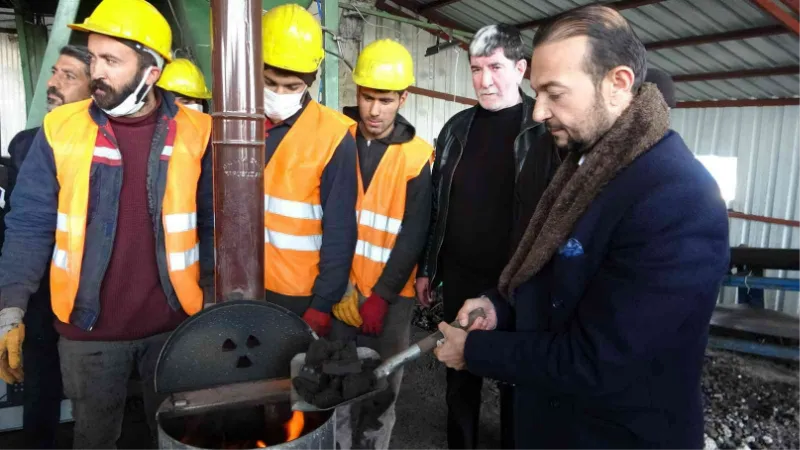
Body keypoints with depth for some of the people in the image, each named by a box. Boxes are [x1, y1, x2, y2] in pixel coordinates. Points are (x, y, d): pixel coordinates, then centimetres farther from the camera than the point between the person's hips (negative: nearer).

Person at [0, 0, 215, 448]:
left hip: (174, 323, 0)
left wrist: (214, 304, -1)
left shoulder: (196, 133, -6)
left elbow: (213, 225, -1)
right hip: (88, 328, 1)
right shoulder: (60, 130, -6)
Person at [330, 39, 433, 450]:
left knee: (381, 389, 10)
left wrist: (381, 295, -9)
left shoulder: (417, 156, -6)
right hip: (341, 288, 2)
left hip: (391, 294, -1)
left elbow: (414, 234, -7)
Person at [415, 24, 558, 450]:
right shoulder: (458, 127, 6)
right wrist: (427, 268, 10)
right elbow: (436, 204, 10)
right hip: (460, 278, 4)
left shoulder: (546, 130, -7)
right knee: (460, 374, 16)